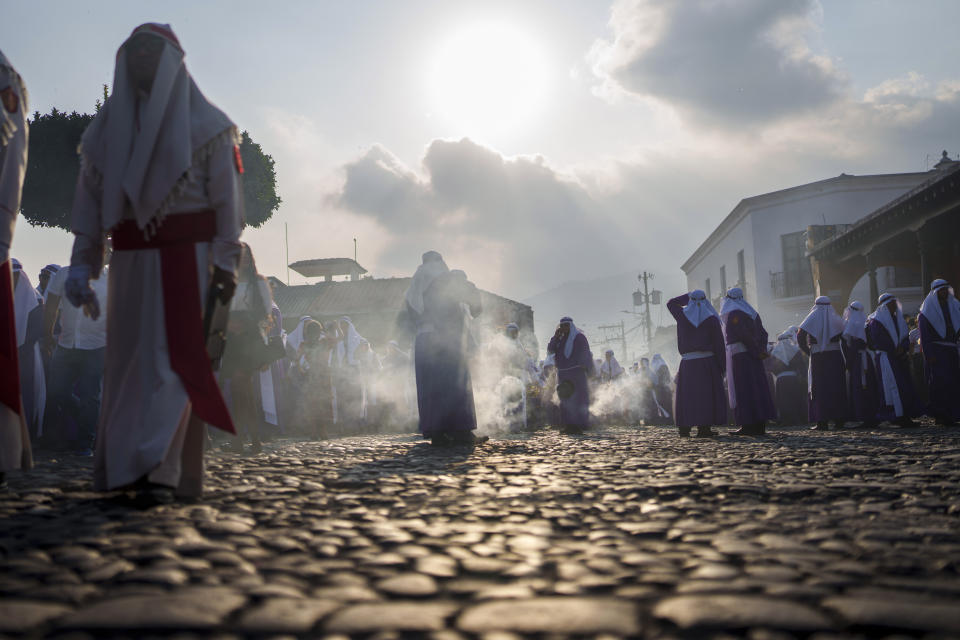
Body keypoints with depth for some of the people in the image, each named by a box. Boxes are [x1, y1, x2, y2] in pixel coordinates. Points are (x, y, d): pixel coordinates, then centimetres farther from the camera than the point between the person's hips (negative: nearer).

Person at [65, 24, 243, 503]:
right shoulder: (106, 126, 15)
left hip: (188, 254, -4)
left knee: (174, 356, -13)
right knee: (129, 360, 6)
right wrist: (81, 265, 3)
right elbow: (90, 199, 11)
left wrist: (225, 262, -11)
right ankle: (123, 464, 16)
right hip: (131, 258, 4)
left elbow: (227, 194, -2)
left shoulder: (203, 122, 4)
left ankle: (161, 470, -19)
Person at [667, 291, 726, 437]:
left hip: (687, 361, 3)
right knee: (706, 393, -1)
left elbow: (671, 303, 24)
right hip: (707, 360, -2)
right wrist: (722, 365, 1)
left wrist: (689, 296, 21)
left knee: (686, 394, 10)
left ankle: (684, 427, 9)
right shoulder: (711, 319, -3)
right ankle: (704, 427, -7)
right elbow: (719, 343, -4)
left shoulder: (683, 315, 2)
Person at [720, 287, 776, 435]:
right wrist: (761, 351, 2)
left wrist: (757, 351, -11)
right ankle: (760, 425, 10)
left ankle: (748, 425, -10)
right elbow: (762, 333, 12)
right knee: (757, 388, 8)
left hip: (739, 355, -9)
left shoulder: (734, 314, -10)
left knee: (742, 390, -7)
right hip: (752, 356, 9)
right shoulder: (752, 313, 16)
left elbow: (744, 335, -18)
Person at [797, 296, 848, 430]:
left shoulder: (812, 319, 0)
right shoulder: (836, 319, 5)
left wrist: (808, 351, 2)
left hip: (818, 358, -2)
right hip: (836, 357, 2)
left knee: (820, 388, 2)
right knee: (836, 388, 10)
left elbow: (800, 337, -9)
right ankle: (839, 419, 11)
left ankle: (822, 421, -3)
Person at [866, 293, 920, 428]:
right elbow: (877, 341, -12)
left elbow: (906, 337, 12)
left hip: (901, 359, 7)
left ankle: (905, 416, 3)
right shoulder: (876, 321, -4)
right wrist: (894, 350, -12)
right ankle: (899, 416, -12)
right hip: (886, 358, -7)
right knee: (895, 385, -13)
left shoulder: (898, 319, 17)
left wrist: (902, 348, -9)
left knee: (906, 386, 2)